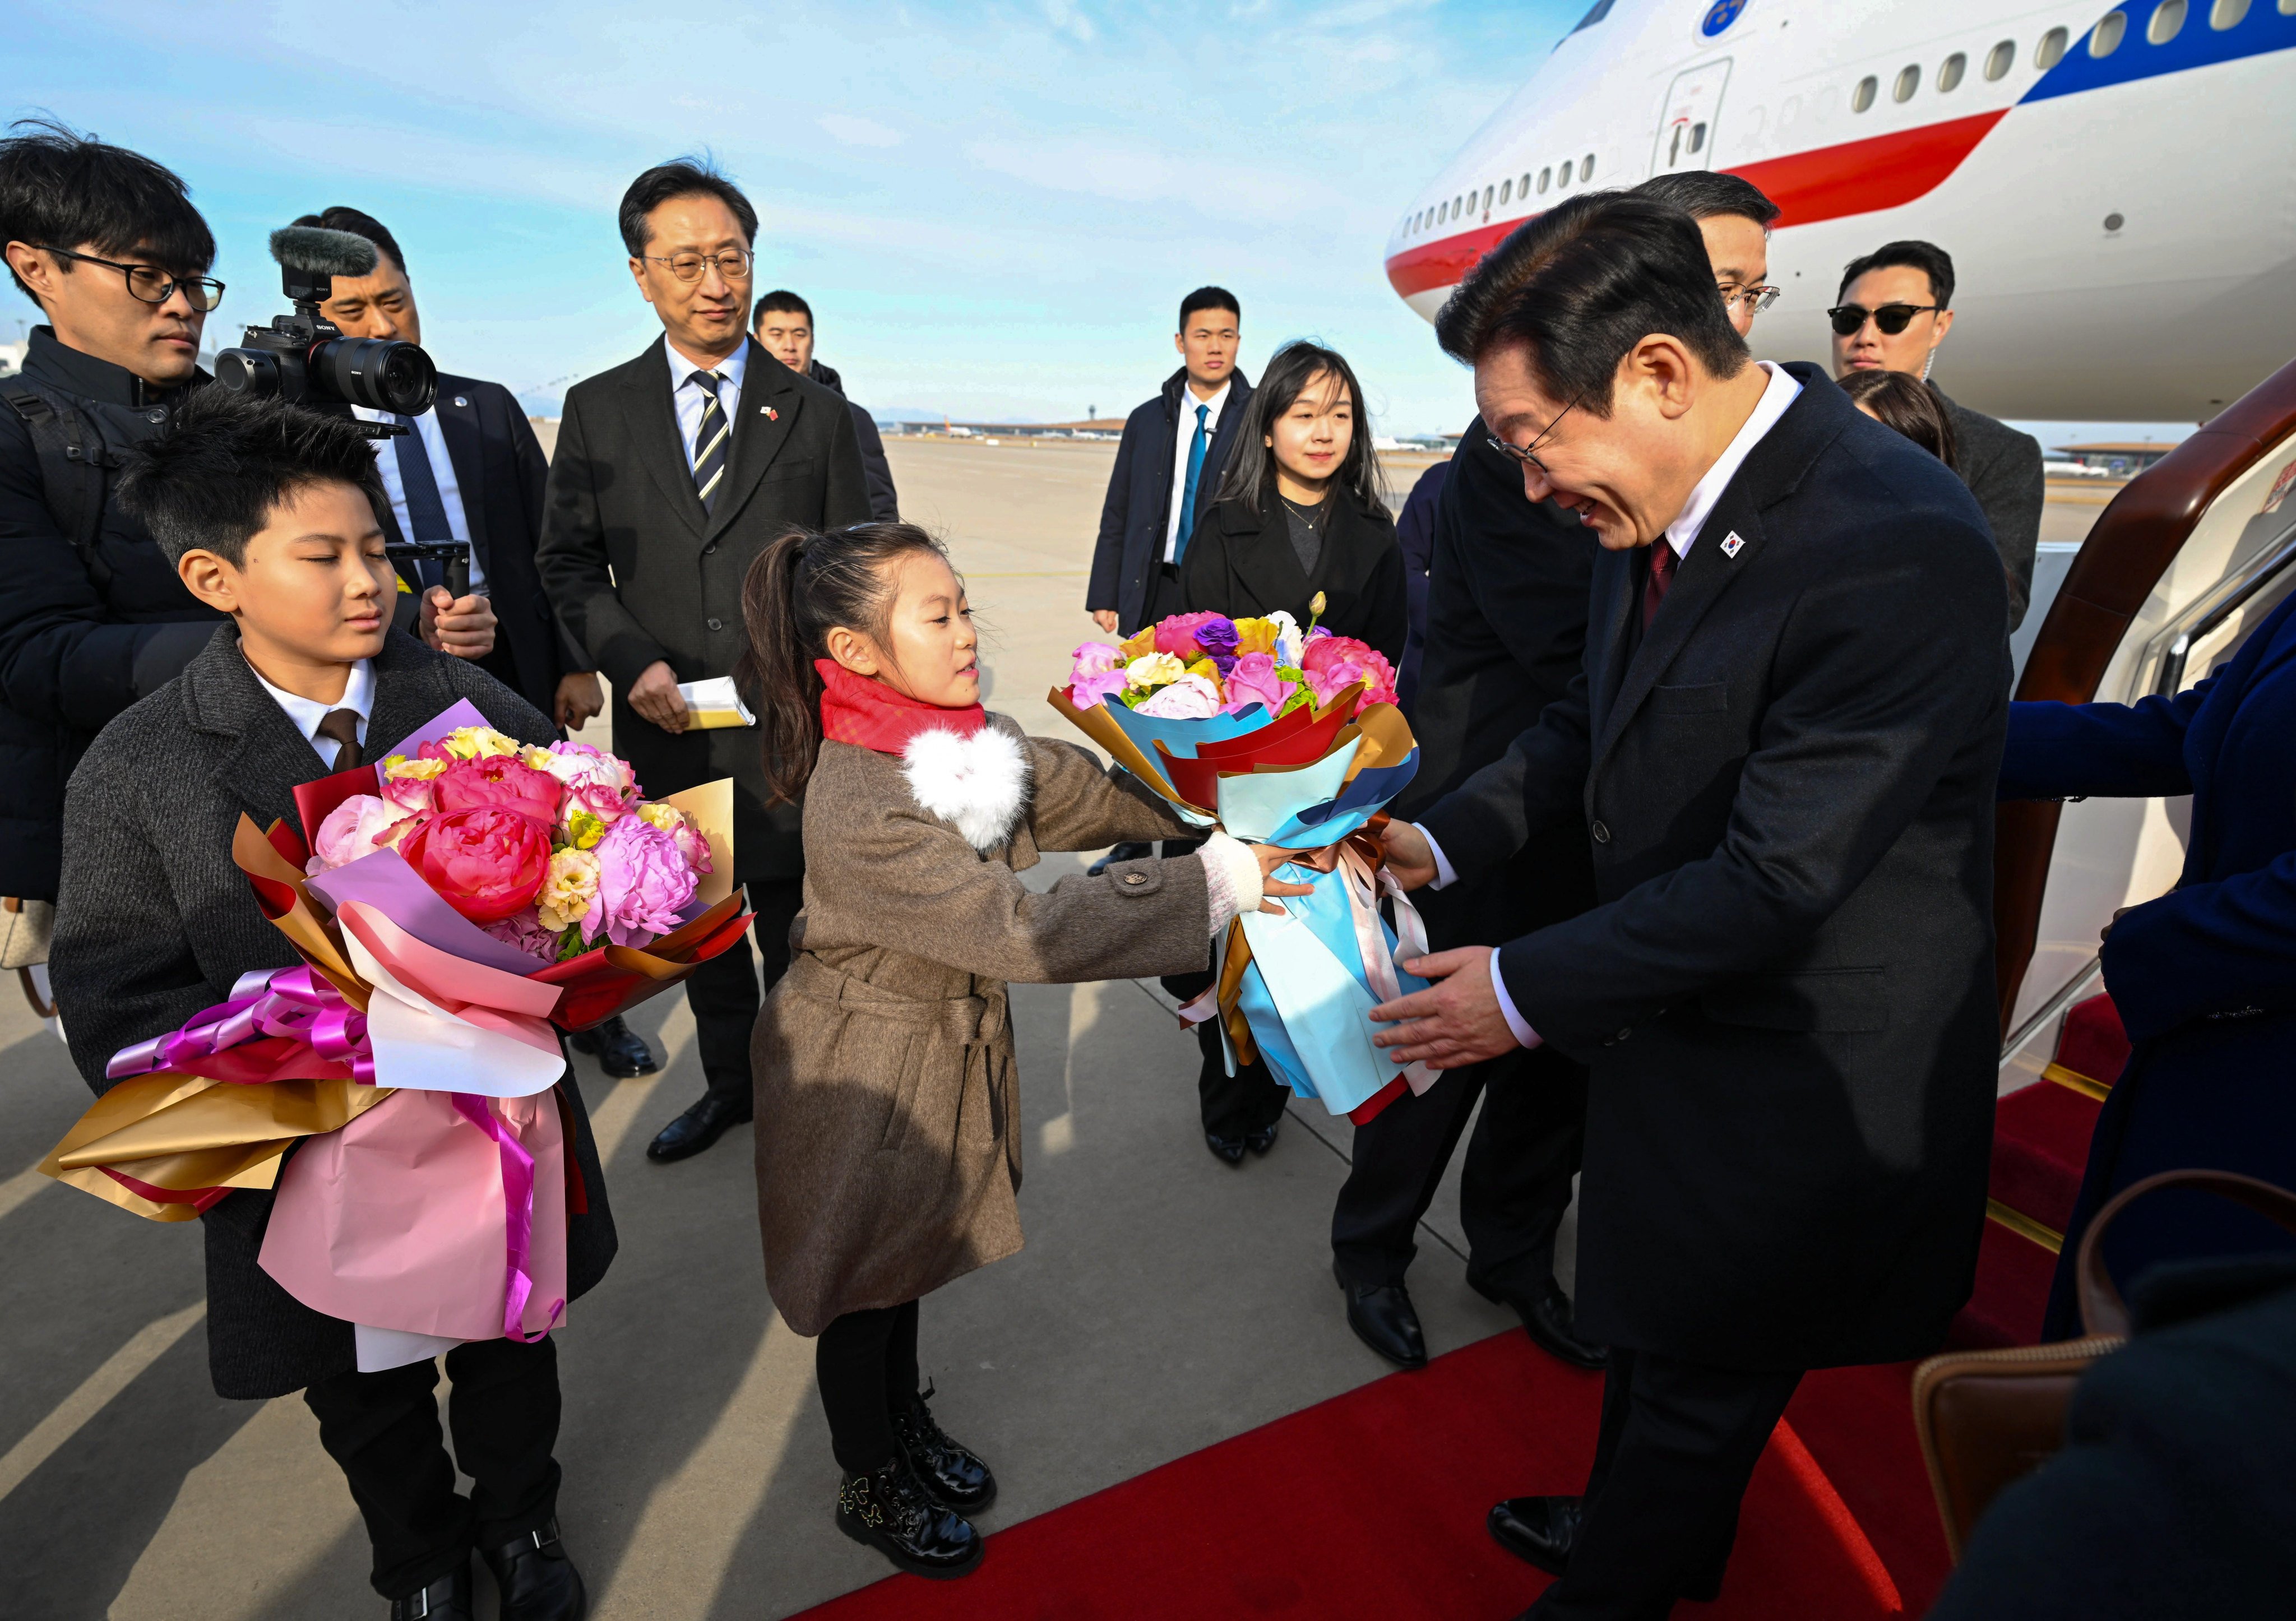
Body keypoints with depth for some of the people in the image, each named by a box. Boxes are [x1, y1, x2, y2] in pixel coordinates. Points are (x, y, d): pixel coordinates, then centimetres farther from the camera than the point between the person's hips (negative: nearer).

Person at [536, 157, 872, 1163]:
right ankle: (730, 1083, 36)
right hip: (670, 727, 2)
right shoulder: (596, 410, 7)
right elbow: (569, 563, 7)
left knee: (796, 923, 9)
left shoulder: (814, 413, 5)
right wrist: (632, 662, -10)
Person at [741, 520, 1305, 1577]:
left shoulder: (964, 738, -7)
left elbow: (1082, 788, -1)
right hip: (867, 1067, -7)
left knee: (907, 1254, 27)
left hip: (947, 1039, 7)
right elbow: (1020, 928, -36)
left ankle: (903, 1425, 52)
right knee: (863, 1282, 16)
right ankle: (871, 1488, 43)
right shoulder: (860, 808, -33)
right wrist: (1210, 886, -34)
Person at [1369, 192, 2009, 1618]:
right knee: (1649, 1320, 30)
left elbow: (1778, 879, -29)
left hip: (1800, 1084, -8)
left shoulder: (1899, 550, -30)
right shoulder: (1666, 500, -4)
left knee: (1697, 1376, 17)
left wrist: (1527, 990, -20)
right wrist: (1446, 840, -3)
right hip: (1680, 1021, 8)